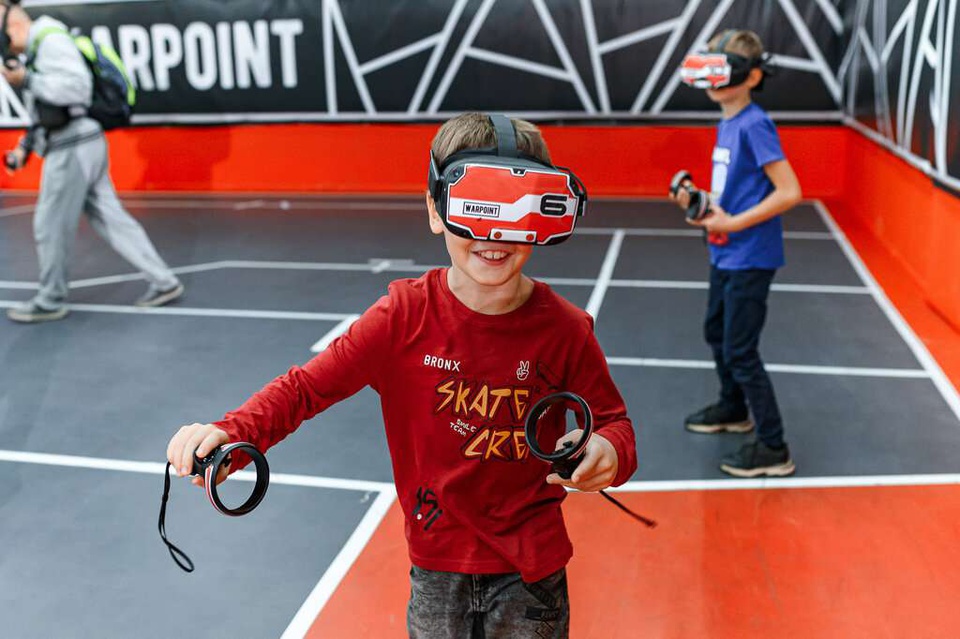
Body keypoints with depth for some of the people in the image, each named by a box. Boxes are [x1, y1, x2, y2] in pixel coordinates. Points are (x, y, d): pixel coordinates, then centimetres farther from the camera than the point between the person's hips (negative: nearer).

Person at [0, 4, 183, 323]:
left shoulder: (51, 40, -11)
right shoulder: (37, 51, 21)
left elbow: (77, 87, -25)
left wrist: (26, 79, -19)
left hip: (74, 149, -10)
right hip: (78, 147, 10)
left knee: (50, 226, 1)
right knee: (109, 219, 9)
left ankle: (50, 301, 15)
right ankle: (163, 282, 10)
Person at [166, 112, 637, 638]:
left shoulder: (563, 329, -14)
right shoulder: (405, 316, -15)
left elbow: (613, 421, -4)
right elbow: (307, 385, -15)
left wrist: (609, 452, -27)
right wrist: (231, 432, -32)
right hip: (437, 565, 1)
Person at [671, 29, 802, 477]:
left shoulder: (753, 125, -19)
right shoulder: (726, 124, 8)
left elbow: (789, 192, -23)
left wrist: (733, 223, -22)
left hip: (750, 259, -10)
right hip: (725, 255, 10)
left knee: (740, 352, -4)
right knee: (716, 332, 24)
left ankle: (773, 449, 8)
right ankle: (733, 409, 45)